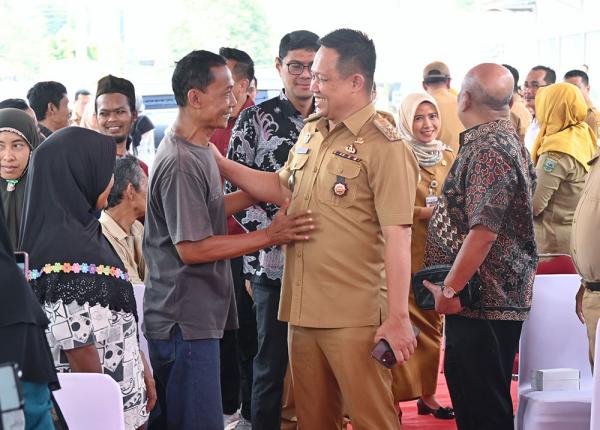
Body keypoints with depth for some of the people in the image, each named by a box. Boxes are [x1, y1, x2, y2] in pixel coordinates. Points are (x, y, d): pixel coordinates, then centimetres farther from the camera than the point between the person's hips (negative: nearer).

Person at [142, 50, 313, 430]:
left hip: (198, 316, 10)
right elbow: (192, 249, -21)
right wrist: (270, 235, -17)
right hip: (185, 323, -10)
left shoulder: (198, 150, 11)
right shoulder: (181, 163, -20)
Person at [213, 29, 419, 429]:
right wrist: (220, 164, 16)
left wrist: (398, 319, -19)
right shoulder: (311, 132, 11)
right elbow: (282, 188, 25)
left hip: (354, 317, -7)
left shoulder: (385, 148, -13)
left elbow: (397, 237, -16)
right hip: (303, 308, 8)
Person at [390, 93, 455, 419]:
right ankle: (393, 400, 2)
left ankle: (426, 394, 21)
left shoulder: (450, 157, 11)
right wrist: (426, 212, -21)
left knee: (431, 325, 11)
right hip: (405, 256, -5)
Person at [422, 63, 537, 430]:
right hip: (502, 298, 10)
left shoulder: (487, 150, -18)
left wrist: (449, 290, -20)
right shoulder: (509, 142, 15)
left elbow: (483, 232, -25)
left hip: (481, 301, -10)